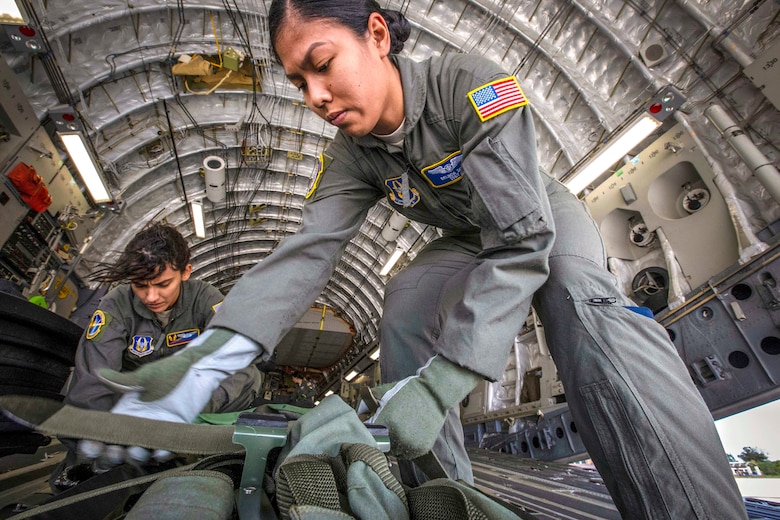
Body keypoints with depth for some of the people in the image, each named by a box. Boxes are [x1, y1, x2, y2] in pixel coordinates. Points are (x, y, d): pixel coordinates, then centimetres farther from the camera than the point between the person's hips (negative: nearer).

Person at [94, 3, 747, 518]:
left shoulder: (470, 83, -29)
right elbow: (308, 251, -25)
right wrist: (211, 352, -39)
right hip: (469, 243, 4)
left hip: (548, 221, -3)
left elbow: (522, 239, -37)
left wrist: (438, 383, -43)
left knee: (581, 296, -35)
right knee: (407, 296, -24)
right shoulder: (351, 155, -13)